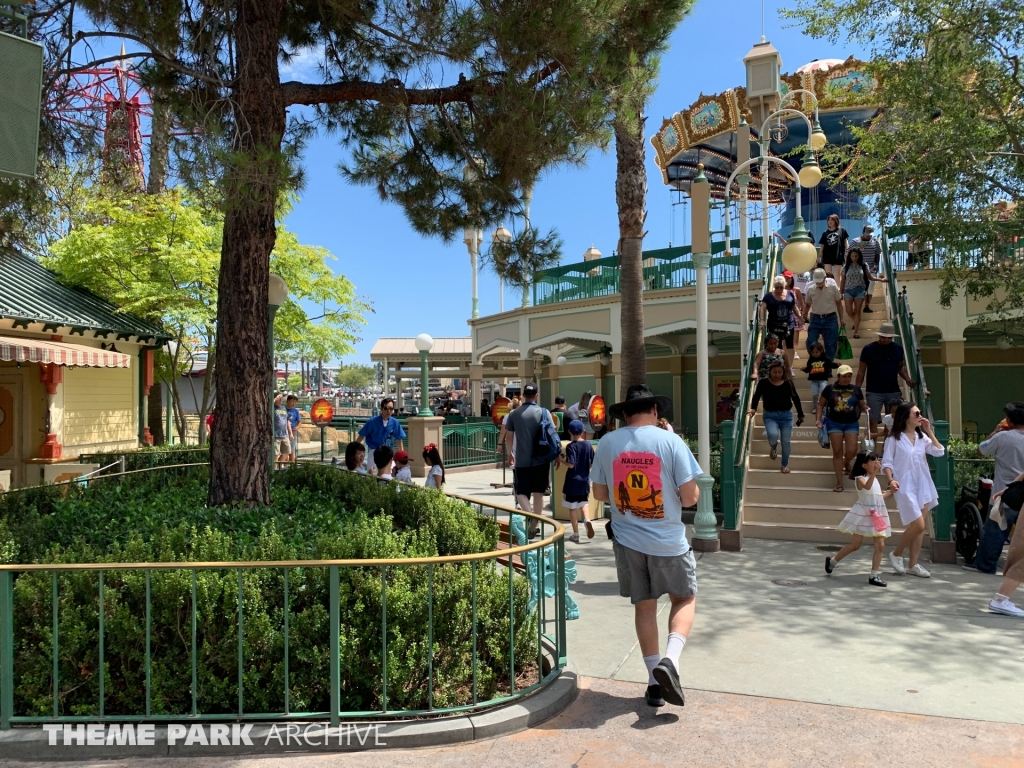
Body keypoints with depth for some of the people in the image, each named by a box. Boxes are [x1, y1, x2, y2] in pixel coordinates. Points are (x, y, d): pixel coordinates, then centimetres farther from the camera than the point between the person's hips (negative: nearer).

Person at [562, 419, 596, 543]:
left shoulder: (571, 446, -13)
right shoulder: (588, 445, 0)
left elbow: (571, 464, -21)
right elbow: (593, 463, 4)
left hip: (573, 481, -4)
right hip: (585, 480, 4)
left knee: (572, 507, 6)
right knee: (584, 502, 22)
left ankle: (576, 534, 10)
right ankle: (587, 519, -6)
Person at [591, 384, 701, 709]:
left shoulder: (607, 443, -3)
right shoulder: (670, 442, -12)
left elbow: (600, 494, 4)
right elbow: (690, 497, -11)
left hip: (627, 540, 3)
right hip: (668, 540, -2)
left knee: (644, 606, 16)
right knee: (684, 599, 18)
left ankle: (655, 682, 21)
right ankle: (670, 660, -3)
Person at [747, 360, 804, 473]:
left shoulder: (788, 383, 1)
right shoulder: (763, 383, -4)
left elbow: (796, 399, 9)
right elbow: (756, 397, -7)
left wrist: (800, 414, 13)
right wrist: (753, 408, -25)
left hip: (786, 415, 2)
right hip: (770, 416, -2)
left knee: (785, 442, 3)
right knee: (773, 434, -28)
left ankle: (785, 464, 26)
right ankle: (774, 447, 11)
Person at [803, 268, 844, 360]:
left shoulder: (833, 287, -4)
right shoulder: (810, 289, 0)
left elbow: (839, 304, 3)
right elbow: (807, 305, 12)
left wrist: (841, 319, 2)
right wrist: (803, 318, 6)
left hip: (830, 319, -1)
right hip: (815, 319, 1)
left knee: (830, 344, 4)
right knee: (810, 342, -4)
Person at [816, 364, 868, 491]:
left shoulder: (856, 389, 3)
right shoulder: (830, 389, -1)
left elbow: (862, 405, 10)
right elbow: (820, 405, 3)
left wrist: (865, 408, -13)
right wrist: (818, 419, -7)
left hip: (852, 423, 1)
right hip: (834, 423, -1)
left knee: (852, 450, -9)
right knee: (837, 452, -1)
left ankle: (846, 464, 31)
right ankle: (839, 483, 4)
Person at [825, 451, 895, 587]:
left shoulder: (875, 479, 15)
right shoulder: (860, 479, -10)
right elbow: (867, 486, -34)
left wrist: (890, 492, 13)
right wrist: (874, 472, -45)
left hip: (876, 515, 7)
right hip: (863, 514, -7)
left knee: (880, 545, -2)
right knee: (855, 545, -2)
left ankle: (874, 575, 3)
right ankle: (832, 560, 18)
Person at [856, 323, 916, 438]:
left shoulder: (898, 349, 5)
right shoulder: (868, 349, -4)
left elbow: (901, 367, 17)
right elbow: (861, 371, 0)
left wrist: (907, 379, -3)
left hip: (893, 392, 3)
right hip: (874, 392, -3)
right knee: (873, 421, -5)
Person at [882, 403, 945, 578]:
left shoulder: (922, 437, 9)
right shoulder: (894, 439, -7)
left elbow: (939, 452, -1)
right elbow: (886, 463, -9)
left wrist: (929, 431, -2)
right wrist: (891, 480, -25)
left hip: (923, 485, 6)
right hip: (905, 486, -6)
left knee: (920, 527, 7)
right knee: (918, 525, -13)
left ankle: (913, 565, 15)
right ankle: (896, 554, 9)